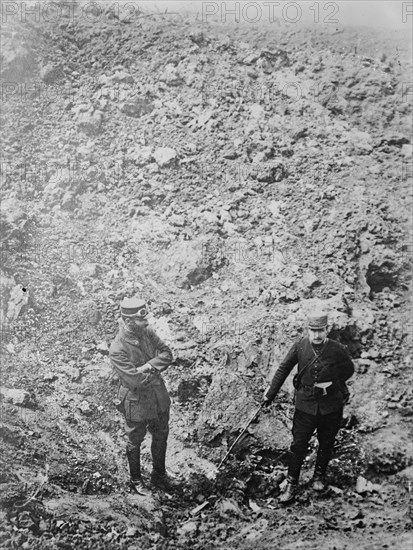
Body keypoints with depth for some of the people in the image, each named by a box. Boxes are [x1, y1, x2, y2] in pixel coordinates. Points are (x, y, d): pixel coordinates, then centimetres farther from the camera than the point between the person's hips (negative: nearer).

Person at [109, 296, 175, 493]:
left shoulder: (147, 332, -8)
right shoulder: (117, 350, -28)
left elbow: (167, 354, -8)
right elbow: (135, 380, -31)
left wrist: (148, 367, -23)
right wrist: (155, 370, -16)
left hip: (159, 397, 6)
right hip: (137, 402, -6)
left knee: (161, 436, 21)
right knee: (135, 441, 16)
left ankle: (159, 474, 44)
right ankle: (135, 480, 40)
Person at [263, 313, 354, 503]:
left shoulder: (338, 350, -14)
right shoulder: (300, 346, -11)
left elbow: (349, 370, 3)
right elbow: (284, 369, -1)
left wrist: (332, 383, -11)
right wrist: (271, 393, 1)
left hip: (331, 406, 0)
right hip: (305, 404, 0)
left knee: (326, 444, 17)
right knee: (298, 444, 3)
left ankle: (319, 476, 42)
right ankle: (292, 484, 19)